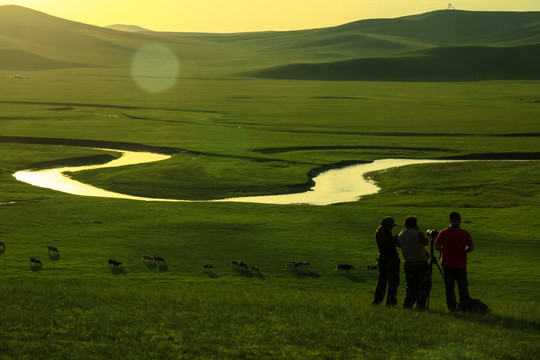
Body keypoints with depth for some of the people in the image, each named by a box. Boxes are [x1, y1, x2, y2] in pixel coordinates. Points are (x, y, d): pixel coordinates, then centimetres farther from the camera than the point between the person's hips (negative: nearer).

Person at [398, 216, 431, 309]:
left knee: (411, 287, 15)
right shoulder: (418, 234, -16)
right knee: (424, 287, 5)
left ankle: (407, 306, 10)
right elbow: (426, 242, 0)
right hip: (421, 264, -6)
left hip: (408, 264, 6)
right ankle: (420, 306, 0)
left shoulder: (400, 236, 4)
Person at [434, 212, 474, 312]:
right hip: (461, 265, 0)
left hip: (447, 265, 0)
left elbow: (436, 246, -2)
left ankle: (452, 307, 4)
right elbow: (471, 247, -5)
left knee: (449, 288, 5)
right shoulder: (465, 233, -4)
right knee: (463, 287, 7)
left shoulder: (443, 233, -4)